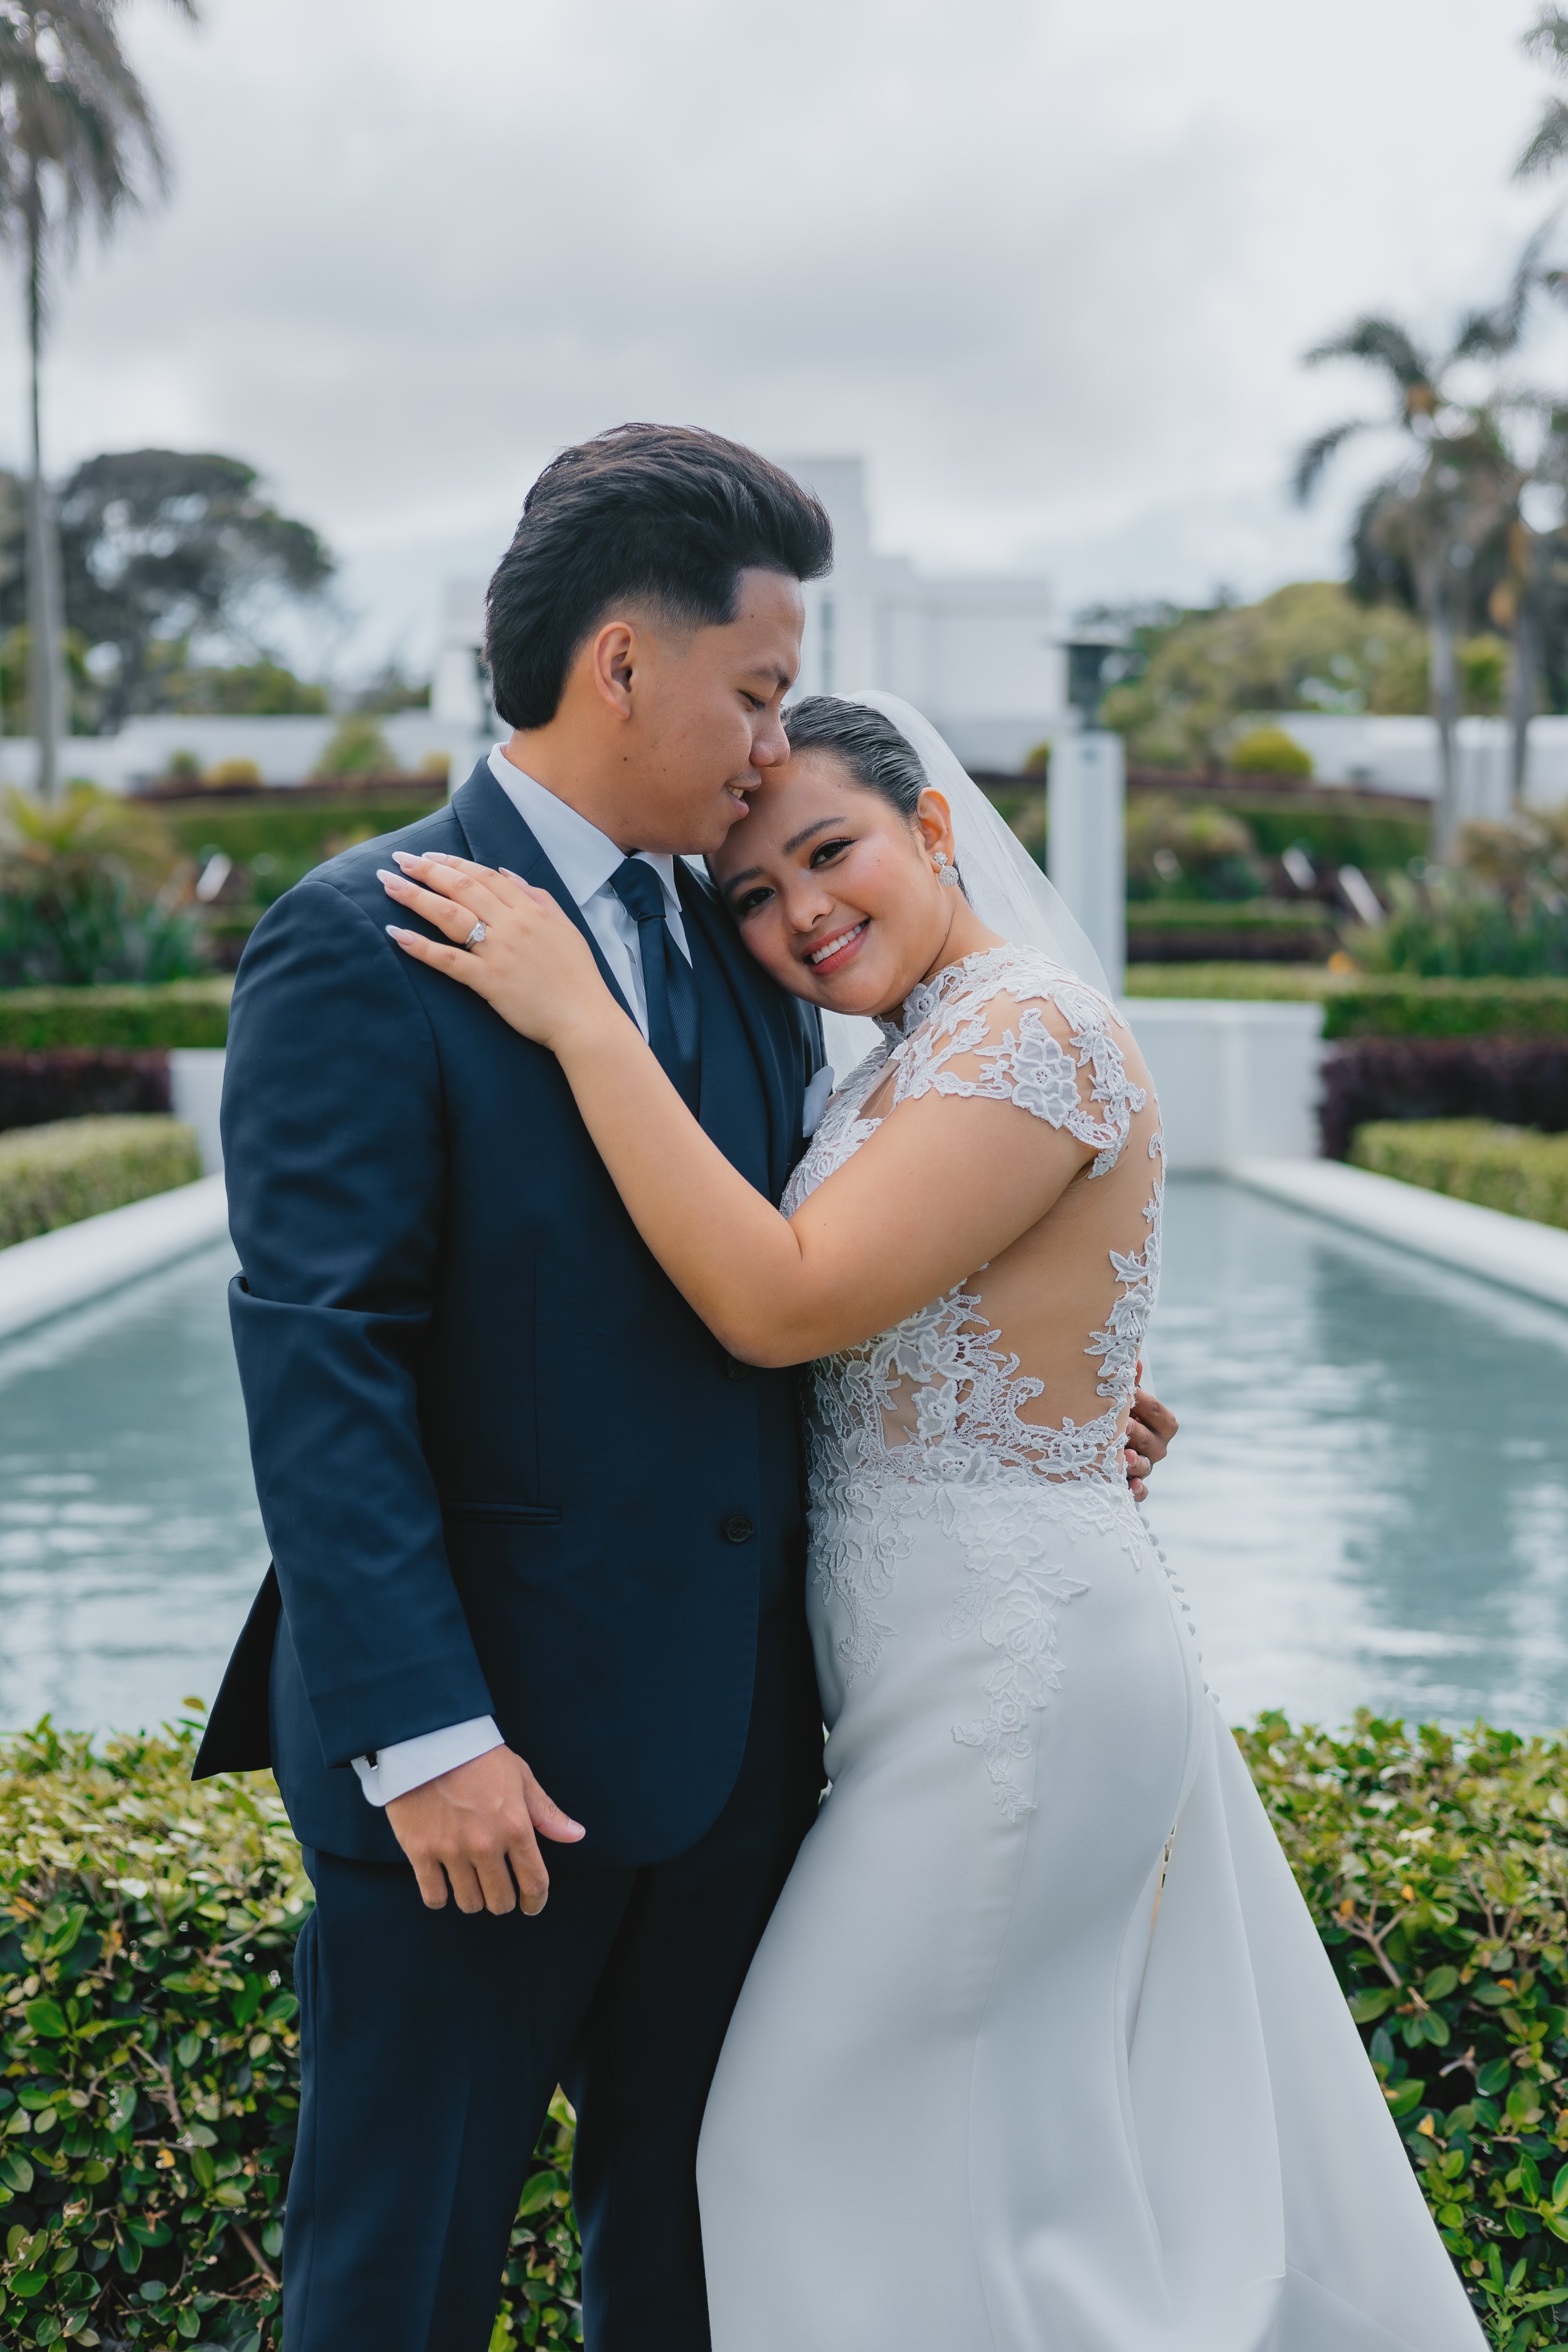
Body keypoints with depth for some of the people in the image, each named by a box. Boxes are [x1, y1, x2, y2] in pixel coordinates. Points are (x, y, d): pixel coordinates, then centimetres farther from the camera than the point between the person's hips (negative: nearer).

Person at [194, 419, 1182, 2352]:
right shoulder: (361, 946, -13)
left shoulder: (741, 944, 10)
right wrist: (422, 1736, -22)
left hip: (731, 1732, 7)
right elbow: (316, 1367, -19)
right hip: (482, 1749, -6)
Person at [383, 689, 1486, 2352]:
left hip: (1009, 1674, -10)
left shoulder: (1035, 1030, -17)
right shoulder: (926, 1057, 13)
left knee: (833, 2130, 3)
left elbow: (782, 1305, -26)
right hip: (1020, 1652, 10)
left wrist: (578, 1017, -24)